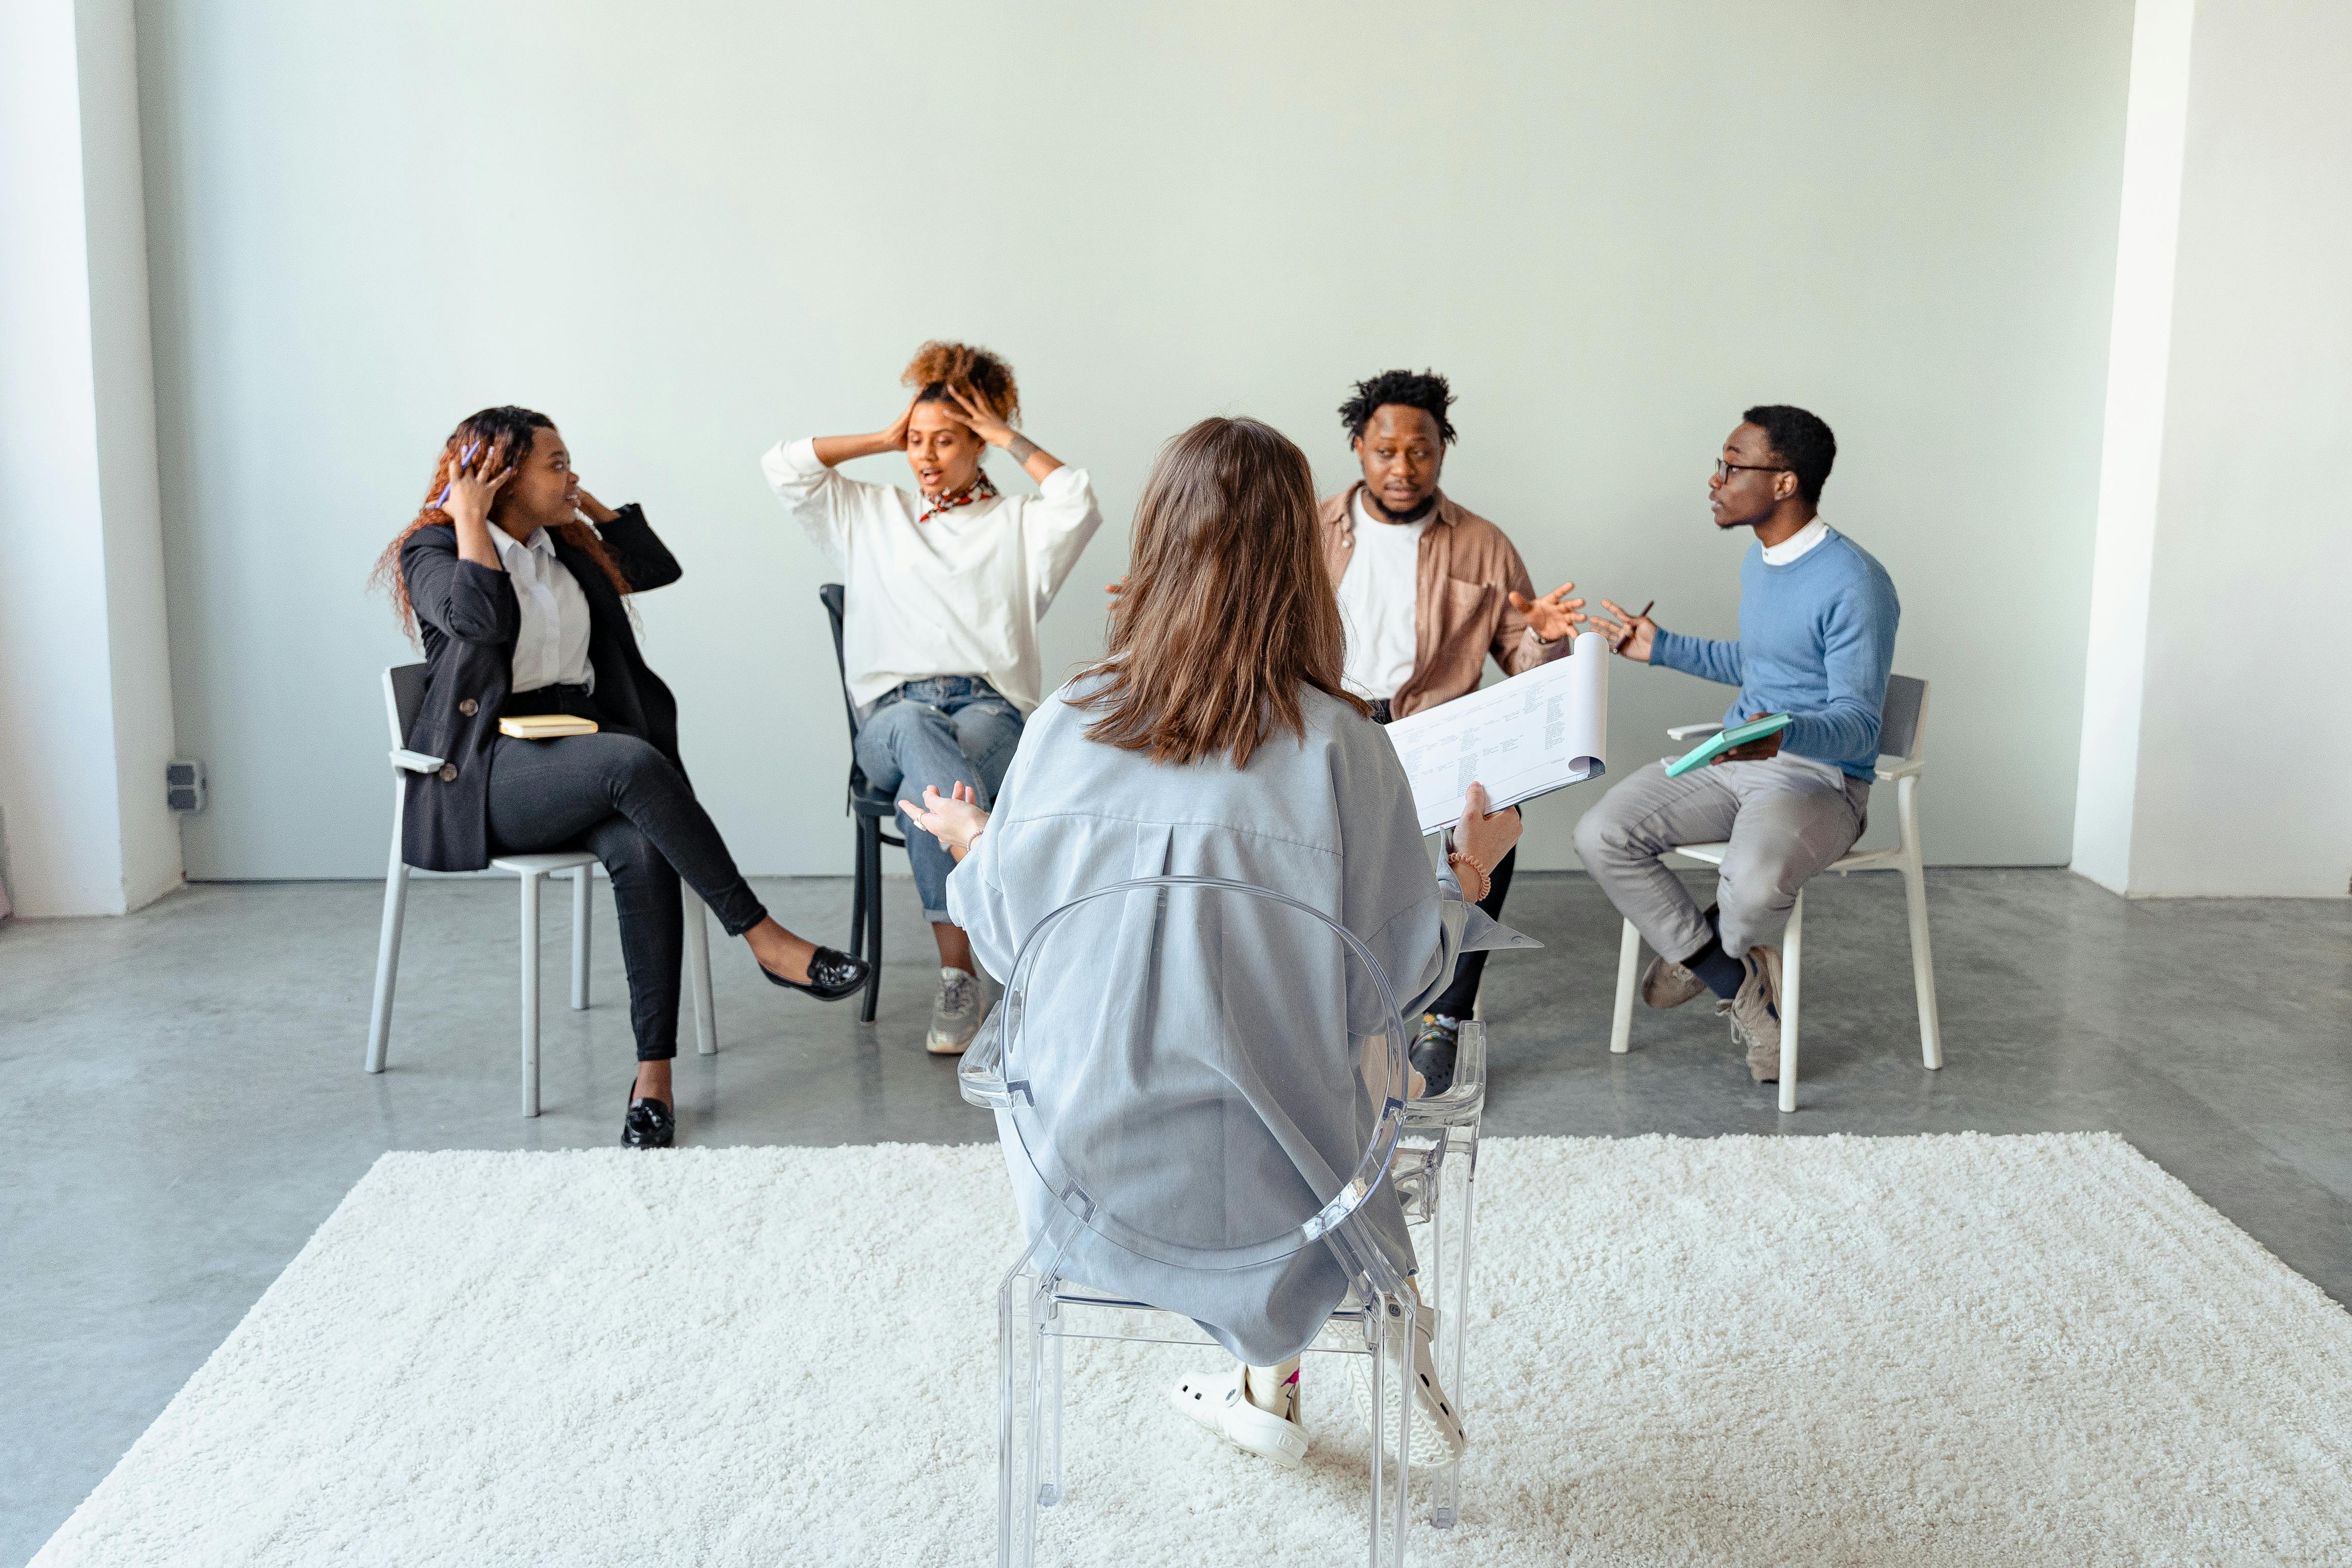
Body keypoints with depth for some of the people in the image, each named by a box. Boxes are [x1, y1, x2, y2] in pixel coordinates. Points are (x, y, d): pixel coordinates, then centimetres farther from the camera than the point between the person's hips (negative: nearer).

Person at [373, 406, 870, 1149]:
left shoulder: (564, 549, 21)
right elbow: (483, 615, -18)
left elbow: (658, 567, 19)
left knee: (642, 850, -31)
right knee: (634, 761, -37)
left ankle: (654, 1072, -31)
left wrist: (590, 504, 18)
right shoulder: (430, 550, 2)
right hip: (487, 771, -5)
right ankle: (765, 941, -31)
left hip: (580, 761, 5)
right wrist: (469, 517, -8)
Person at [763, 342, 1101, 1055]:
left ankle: (957, 975, -45)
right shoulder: (870, 515, 26)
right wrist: (883, 439, 21)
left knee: (929, 776, -38)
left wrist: (1010, 440, 9)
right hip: (891, 713, 1)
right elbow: (784, 467, 16)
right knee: (916, 730, -40)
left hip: (992, 712, 0)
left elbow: (1079, 503, -2)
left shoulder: (1018, 524, 20)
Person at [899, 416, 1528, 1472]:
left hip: (1088, 1177, 2)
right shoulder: (1338, 745, -17)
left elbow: (1006, 939, 1)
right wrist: (1471, 874, 13)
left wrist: (969, 847, 22)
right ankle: (1399, 1351, 24)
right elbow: (1401, 968, -7)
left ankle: (1270, 1388, 32)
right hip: (1268, 1177, -2)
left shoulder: (1067, 724, -11)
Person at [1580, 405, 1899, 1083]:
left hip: (1821, 778, -8)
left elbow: (1858, 726, -20)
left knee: (1754, 884, -38)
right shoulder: (1759, 560, 12)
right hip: (1734, 761, 8)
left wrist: (1786, 735, -40)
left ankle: (1703, 953, 3)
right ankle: (1742, 988, -6)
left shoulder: (1854, 586, -18)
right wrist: (1662, 647, 24)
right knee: (1601, 835, -14)